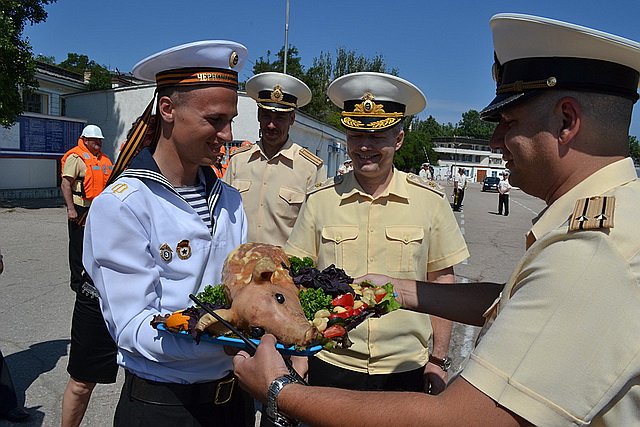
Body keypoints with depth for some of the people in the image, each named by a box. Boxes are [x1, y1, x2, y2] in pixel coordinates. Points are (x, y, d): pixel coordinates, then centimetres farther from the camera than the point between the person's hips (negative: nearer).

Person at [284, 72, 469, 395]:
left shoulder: (431, 201, -5)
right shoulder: (319, 199, -5)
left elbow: (441, 284, 1)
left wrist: (439, 359, 1)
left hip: (407, 367, 0)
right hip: (330, 365, 1)